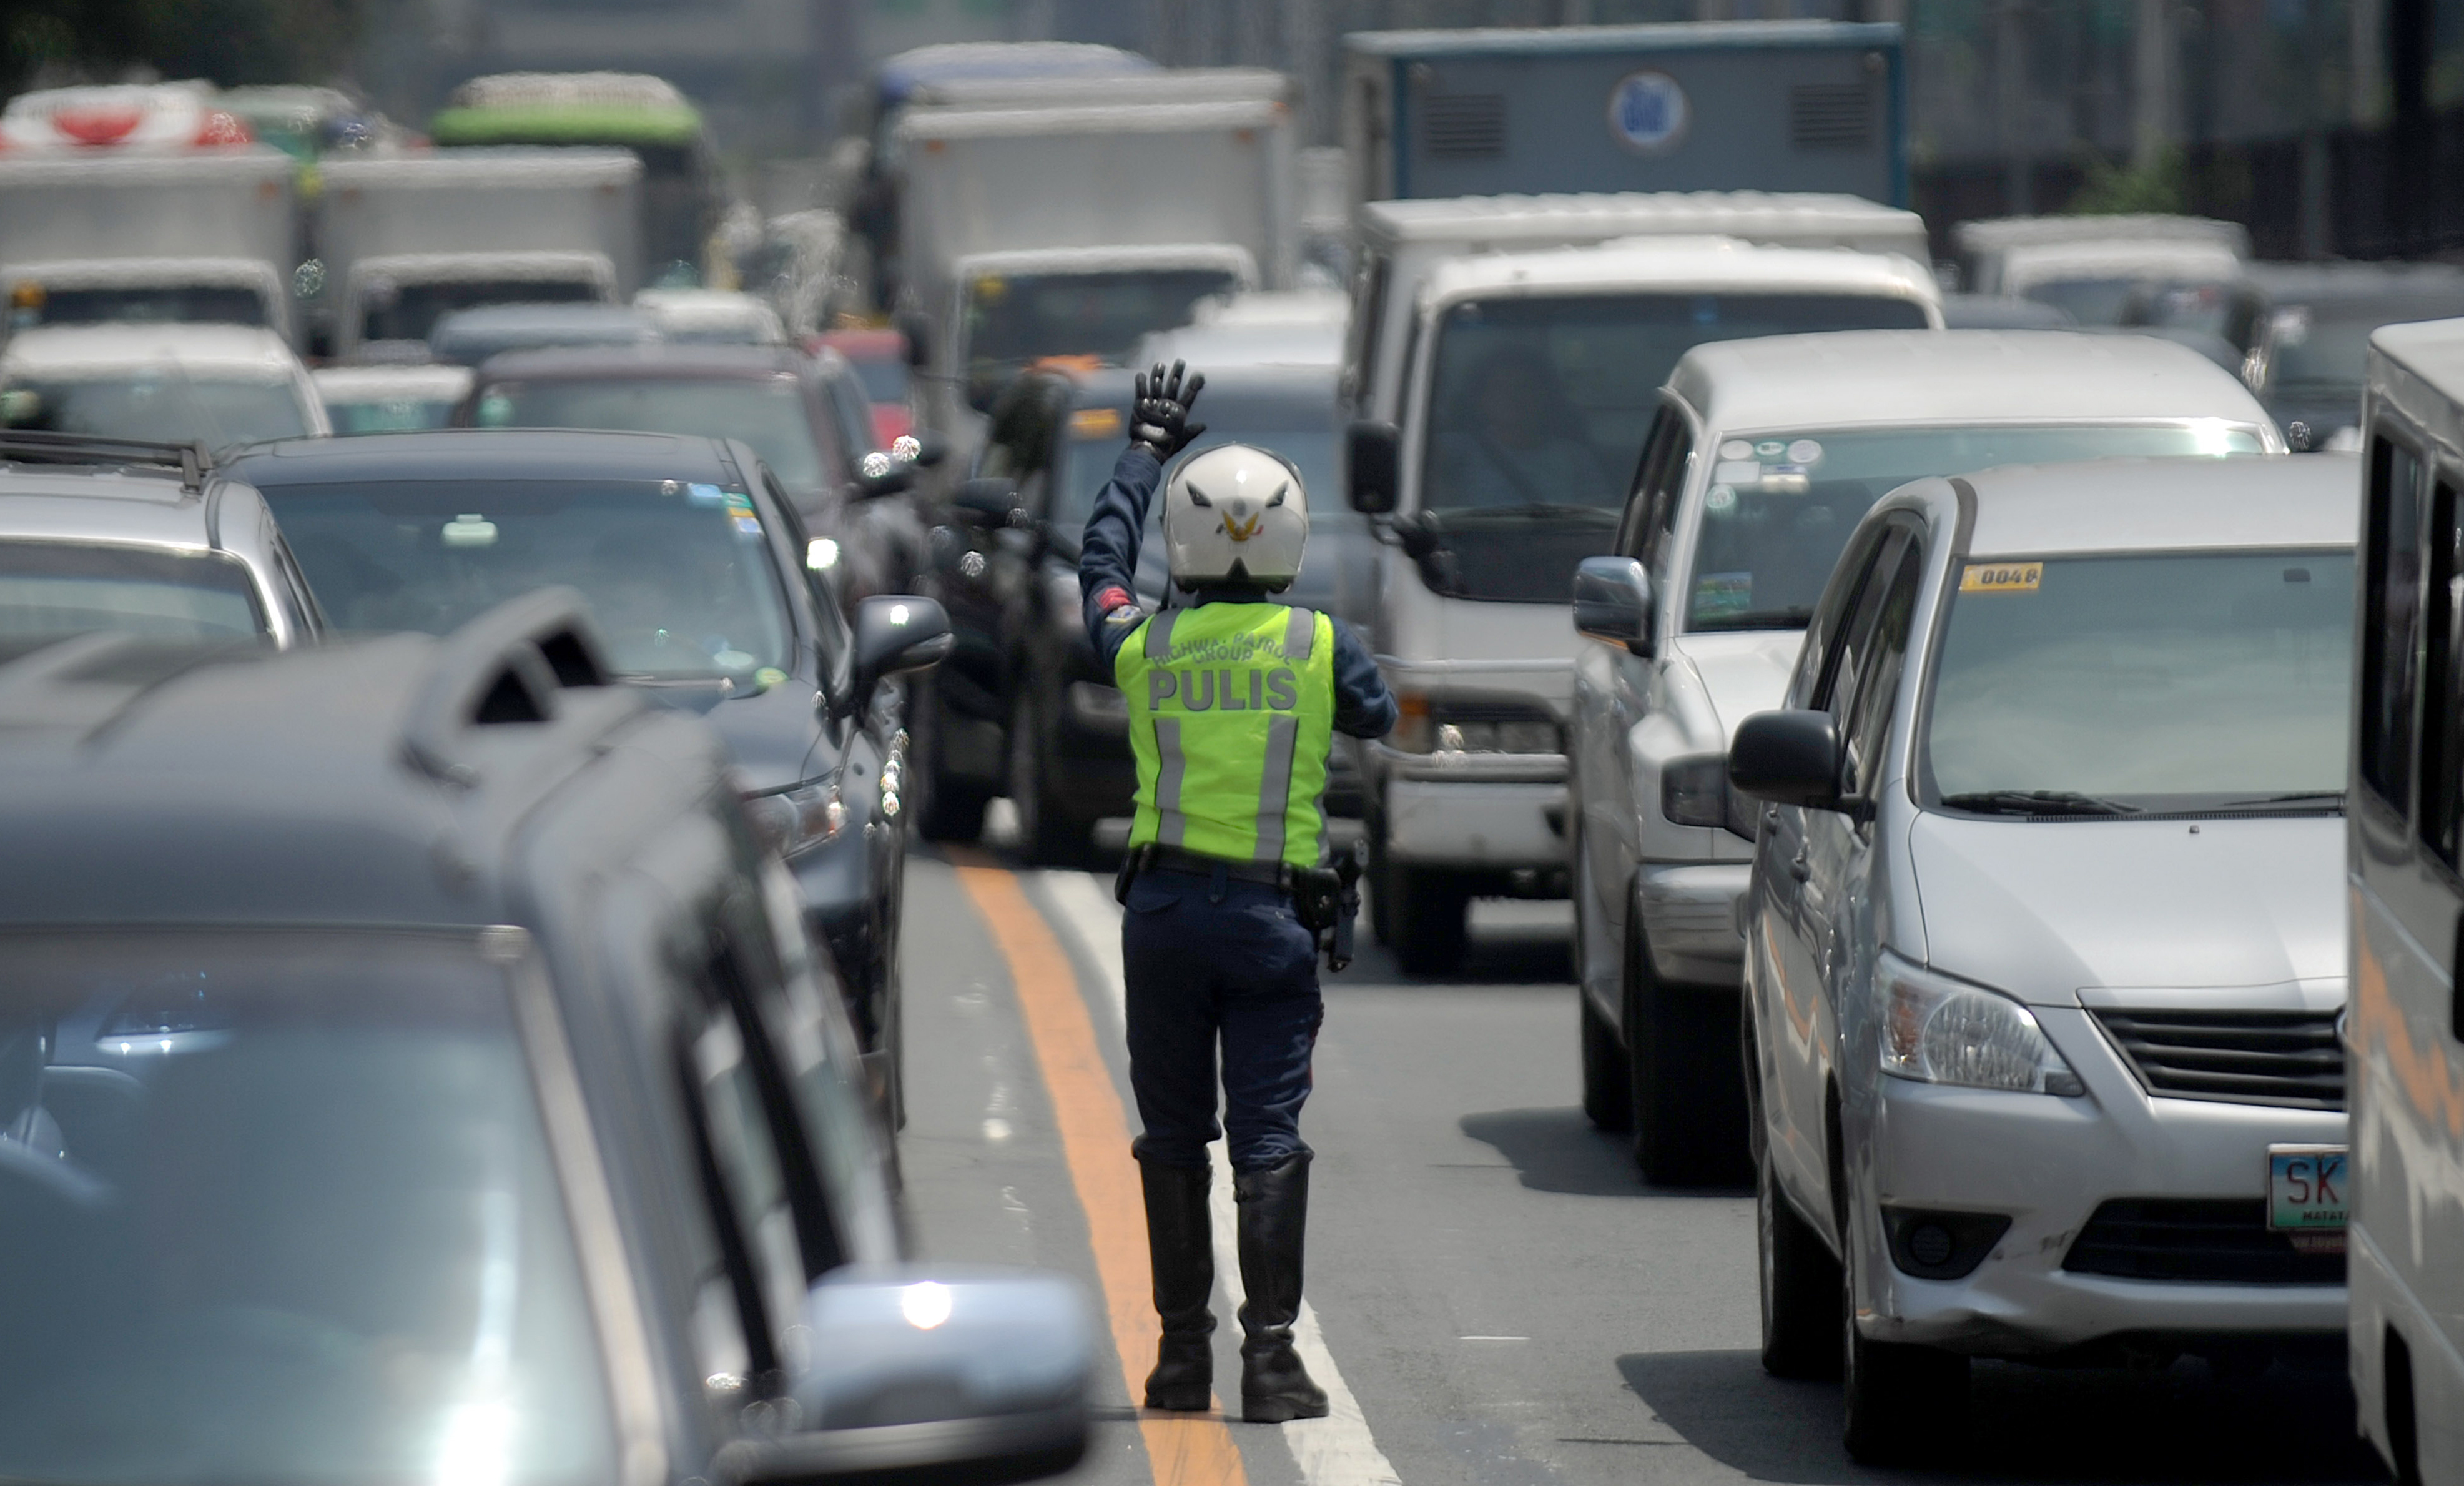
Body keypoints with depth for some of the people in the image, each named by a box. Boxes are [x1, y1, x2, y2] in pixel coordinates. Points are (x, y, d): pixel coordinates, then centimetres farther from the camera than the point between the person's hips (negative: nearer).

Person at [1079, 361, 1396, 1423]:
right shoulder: (1321, 648, -4)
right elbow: (1378, 716, 16)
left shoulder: (1145, 645, 1)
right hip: (1270, 917, -2)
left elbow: (1101, 564, 22)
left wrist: (1146, 449, 34)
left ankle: (1184, 1353, 12)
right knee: (1268, 1137, -2)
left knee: (1173, 1137, 10)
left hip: (1164, 908, 2)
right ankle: (1270, 1354, -9)